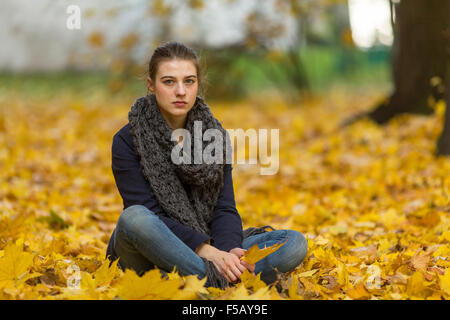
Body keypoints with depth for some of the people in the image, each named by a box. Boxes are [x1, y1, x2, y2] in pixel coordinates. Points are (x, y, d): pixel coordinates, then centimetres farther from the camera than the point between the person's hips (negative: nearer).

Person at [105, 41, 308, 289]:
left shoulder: (215, 136, 6)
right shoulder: (128, 141, -7)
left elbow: (224, 208, 0)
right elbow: (149, 213, -15)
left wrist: (228, 252, -22)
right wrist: (206, 251, -28)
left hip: (208, 248, 4)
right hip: (148, 257, -4)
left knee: (294, 242, -15)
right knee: (134, 218, -37)